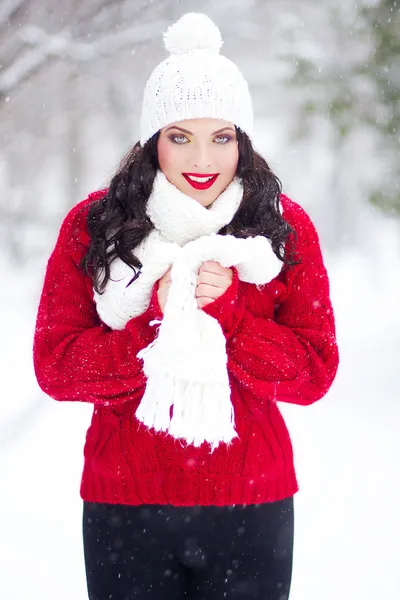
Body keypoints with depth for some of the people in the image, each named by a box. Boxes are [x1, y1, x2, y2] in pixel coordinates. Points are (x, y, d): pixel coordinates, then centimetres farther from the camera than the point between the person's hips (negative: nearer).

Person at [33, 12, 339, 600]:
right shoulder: (93, 224, -2)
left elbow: (316, 371, -5)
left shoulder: (286, 227, 0)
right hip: (124, 504, 0)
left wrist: (227, 312, -19)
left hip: (254, 507, 1)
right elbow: (54, 365, -7)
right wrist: (158, 323, -20)